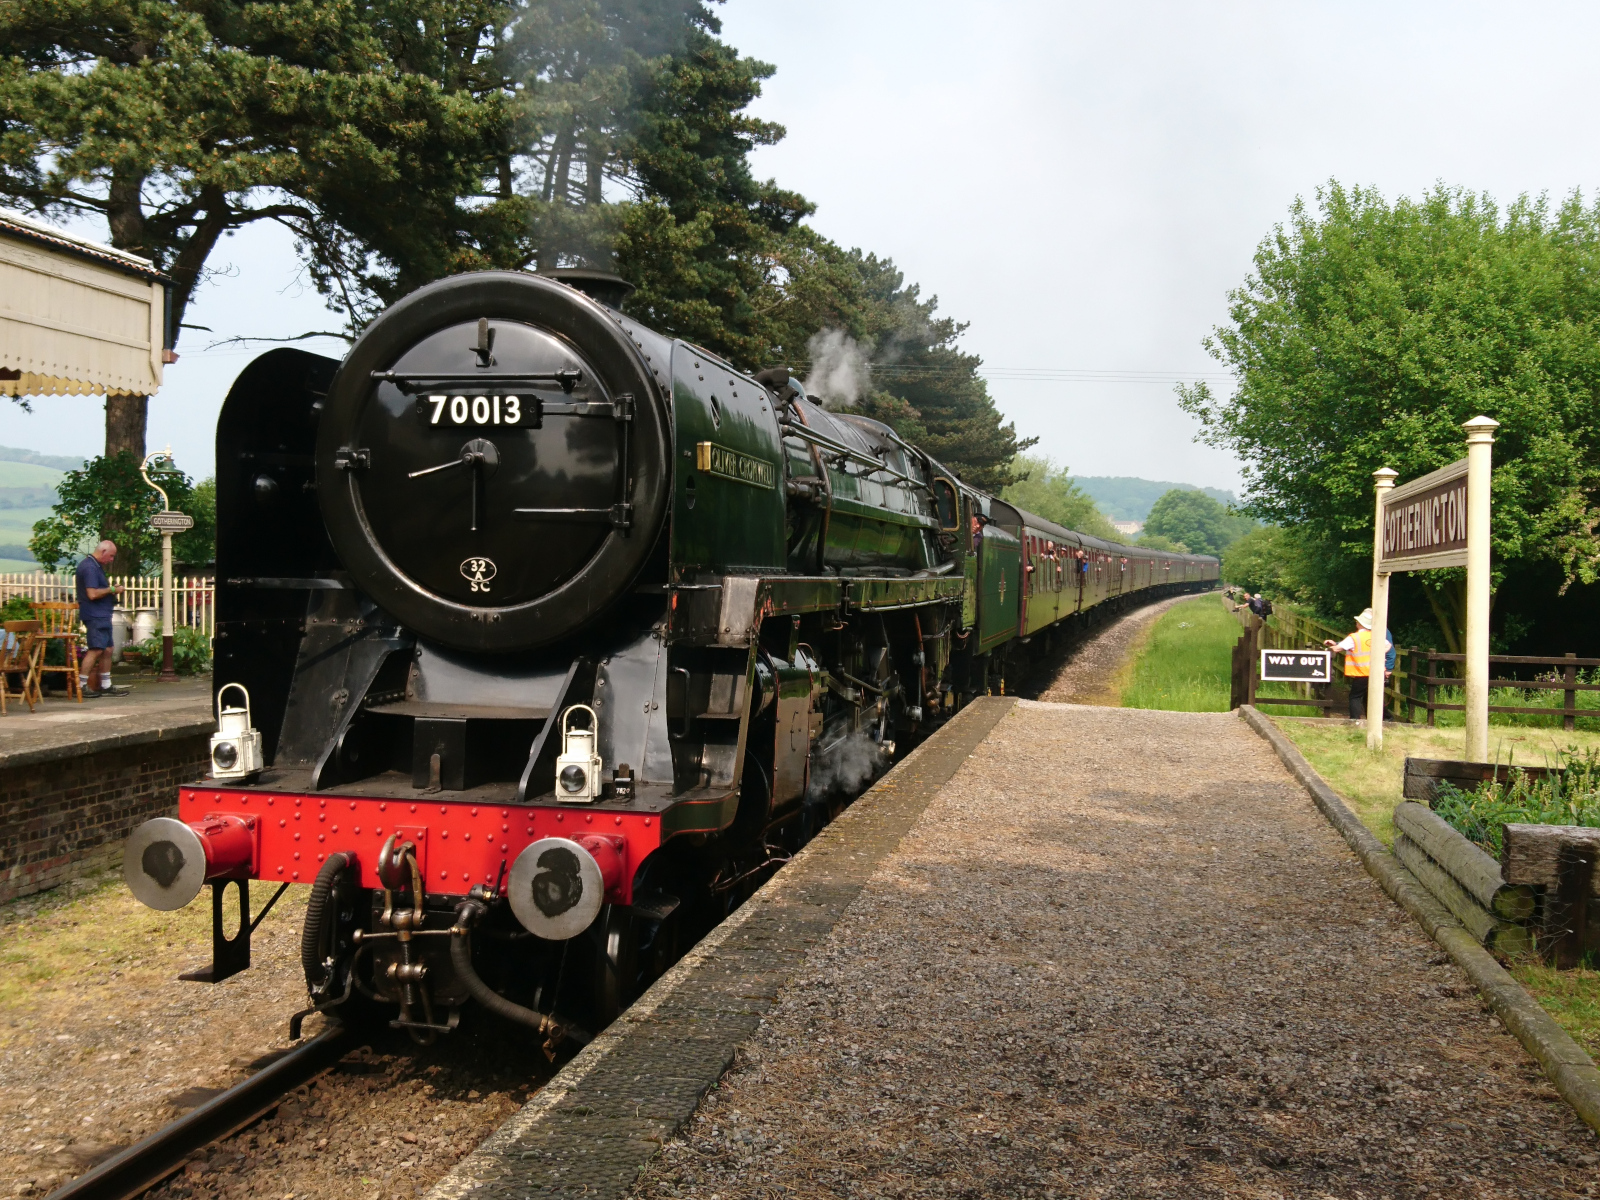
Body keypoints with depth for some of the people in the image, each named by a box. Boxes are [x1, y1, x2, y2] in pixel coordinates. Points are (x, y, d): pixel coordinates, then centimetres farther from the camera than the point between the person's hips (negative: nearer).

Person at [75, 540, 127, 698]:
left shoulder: (96, 566, 18)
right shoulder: (89, 567, -16)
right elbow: (92, 594, -23)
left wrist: (111, 590, 10)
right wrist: (111, 590, -12)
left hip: (102, 614, 11)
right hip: (95, 615, -11)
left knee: (107, 649, 12)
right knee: (96, 649, -12)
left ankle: (106, 685, 17)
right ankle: (81, 685, -8)